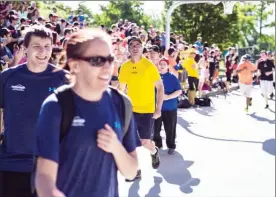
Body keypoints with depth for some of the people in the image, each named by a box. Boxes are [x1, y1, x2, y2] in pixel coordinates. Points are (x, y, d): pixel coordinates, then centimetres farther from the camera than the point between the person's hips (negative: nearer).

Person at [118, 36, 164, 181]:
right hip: (130, 109, 4)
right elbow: (121, 88, 11)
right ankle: (135, 170, 20)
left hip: (147, 110, -3)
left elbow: (160, 87, -6)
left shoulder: (149, 65, -10)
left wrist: (158, 109, -11)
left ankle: (154, 152, 35)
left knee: (145, 142, -1)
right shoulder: (125, 67, 1)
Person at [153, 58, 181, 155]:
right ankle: (157, 144, 25)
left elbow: (179, 91, -8)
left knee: (170, 128, 3)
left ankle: (171, 146, 17)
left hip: (170, 107, -3)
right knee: (155, 128, 8)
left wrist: (168, 97, -18)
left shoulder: (172, 77, -3)